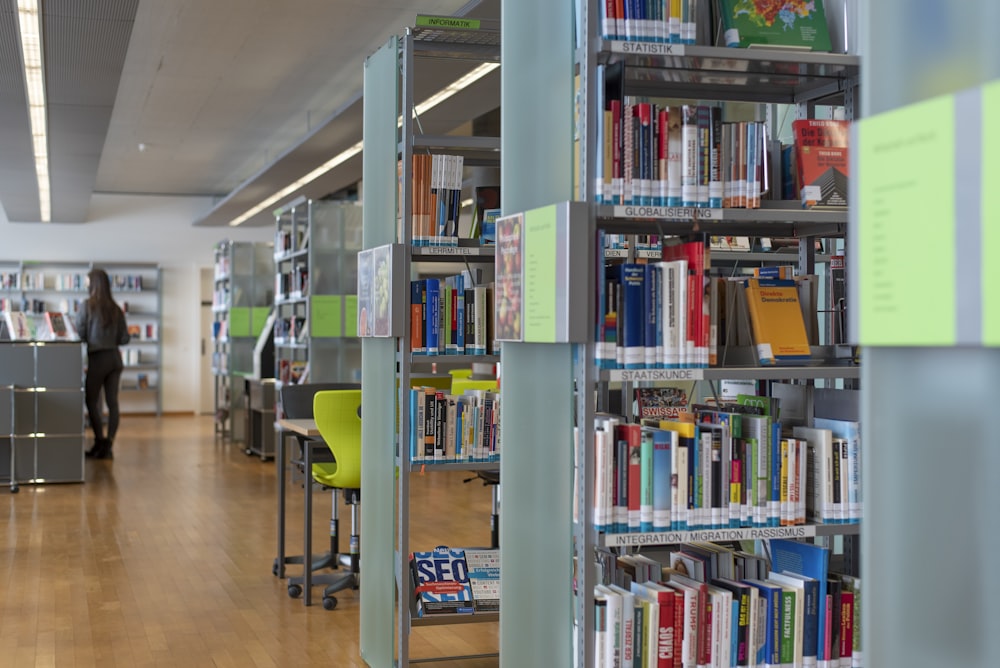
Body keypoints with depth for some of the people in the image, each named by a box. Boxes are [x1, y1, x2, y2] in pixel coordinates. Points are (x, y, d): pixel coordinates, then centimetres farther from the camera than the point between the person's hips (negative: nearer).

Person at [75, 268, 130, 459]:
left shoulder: (87, 306, -7)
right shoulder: (116, 309, 5)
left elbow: (79, 334, -6)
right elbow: (124, 339, 7)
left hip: (97, 359, -4)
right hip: (115, 358, 4)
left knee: (92, 401, 8)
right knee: (112, 402, 4)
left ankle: (100, 441, 7)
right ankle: (108, 444, 3)